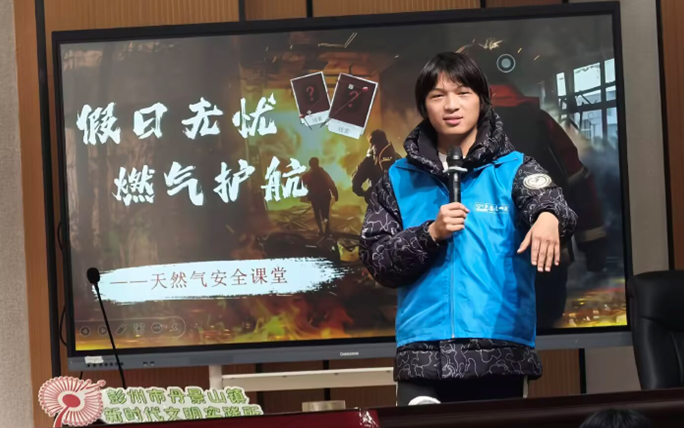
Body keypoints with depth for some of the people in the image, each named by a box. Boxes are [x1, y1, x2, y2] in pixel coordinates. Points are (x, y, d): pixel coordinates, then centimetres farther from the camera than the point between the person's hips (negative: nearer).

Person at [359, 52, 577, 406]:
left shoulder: (512, 169, 7)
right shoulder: (399, 180, 11)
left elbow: (548, 200, -15)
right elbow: (377, 262, 5)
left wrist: (548, 217, -39)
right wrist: (431, 234, -10)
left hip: (500, 352, 0)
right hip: (422, 355, 1)